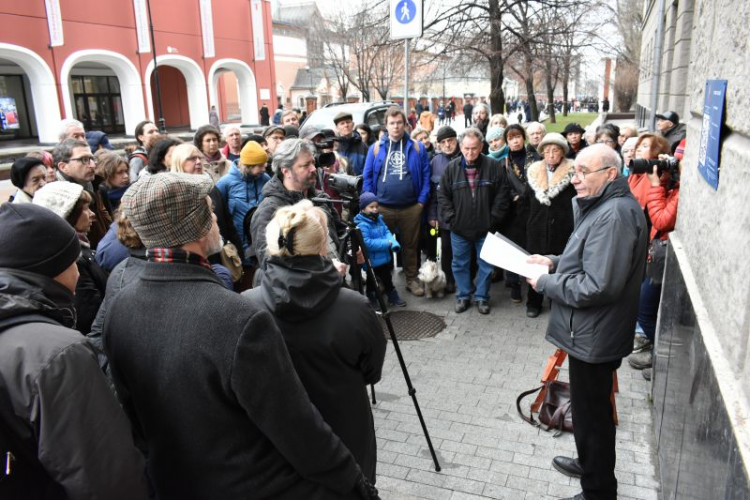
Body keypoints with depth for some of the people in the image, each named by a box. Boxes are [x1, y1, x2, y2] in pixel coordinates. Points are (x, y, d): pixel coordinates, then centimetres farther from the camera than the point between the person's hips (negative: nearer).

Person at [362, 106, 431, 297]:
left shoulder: (417, 147, 2)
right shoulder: (376, 148, 1)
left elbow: (425, 176, 1)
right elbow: (367, 177, 2)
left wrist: (421, 200, -5)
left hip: (411, 208, 0)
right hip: (382, 208, 0)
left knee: (410, 245, 11)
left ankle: (412, 279, 25)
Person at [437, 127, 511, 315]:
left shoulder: (493, 166, -6)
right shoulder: (451, 168, 0)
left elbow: (503, 195, -5)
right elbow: (443, 195, 3)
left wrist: (493, 219, -8)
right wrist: (451, 218, -4)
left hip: (485, 228, -1)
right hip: (459, 228, 1)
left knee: (486, 264, 10)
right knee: (460, 264, 12)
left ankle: (482, 297, 26)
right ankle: (463, 295, 29)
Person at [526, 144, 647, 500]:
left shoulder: (614, 214, -26)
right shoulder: (605, 207, 10)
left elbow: (596, 286, -30)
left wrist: (545, 283, -18)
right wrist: (555, 261, 7)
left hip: (593, 337, -11)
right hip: (591, 332, 11)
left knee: (591, 414, 6)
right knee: (590, 409, 26)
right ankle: (590, 464, 46)